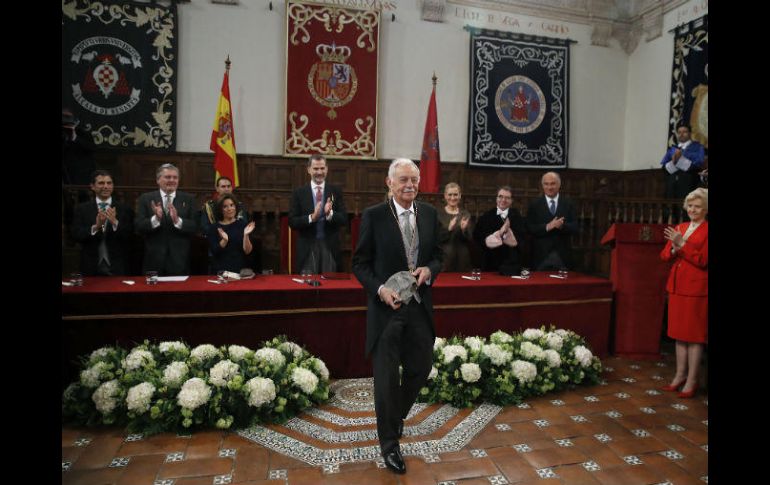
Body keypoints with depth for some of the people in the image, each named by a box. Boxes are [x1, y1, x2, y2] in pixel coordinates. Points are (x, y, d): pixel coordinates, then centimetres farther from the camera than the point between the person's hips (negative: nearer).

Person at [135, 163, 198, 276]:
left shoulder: (188, 199, 5)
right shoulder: (146, 198, 5)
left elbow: (195, 227, -3)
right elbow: (138, 226, -3)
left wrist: (177, 221, -21)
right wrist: (155, 219, -21)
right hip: (154, 259, 0)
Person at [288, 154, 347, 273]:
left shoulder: (336, 191, 5)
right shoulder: (299, 192, 3)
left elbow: (344, 219, 0)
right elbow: (292, 222, -4)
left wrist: (330, 214, -20)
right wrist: (311, 217, -20)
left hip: (330, 247, 1)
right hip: (307, 247, -1)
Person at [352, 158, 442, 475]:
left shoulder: (429, 214, 4)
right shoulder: (373, 216, -8)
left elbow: (438, 255, 12)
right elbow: (360, 263, -5)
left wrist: (429, 270, -10)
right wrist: (380, 290, -20)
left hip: (420, 305, 4)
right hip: (386, 306, -4)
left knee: (421, 367, 15)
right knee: (386, 376, 5)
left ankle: (396, 414, 45)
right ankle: (389, 443, 25)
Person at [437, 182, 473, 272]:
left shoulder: (466, 214, 8)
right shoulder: (439, 214, -1)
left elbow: (470, 239, 5)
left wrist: (464, 229, -14)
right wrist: (449, 229, -22)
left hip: (462, 258, 2)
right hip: (444, 258, -2)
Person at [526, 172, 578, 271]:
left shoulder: (569, 203, 7)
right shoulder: (534, 204, 3)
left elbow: (575, 227, 0)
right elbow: (529, 228, -4)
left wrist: (562, 225, -21)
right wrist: (547, 227, -19)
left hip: (563, 255, 1)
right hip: (541, 255, -1)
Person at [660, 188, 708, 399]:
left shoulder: (707, 230, -6)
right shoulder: (680, 228, 14)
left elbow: (703, 260, -13)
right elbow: (664, 255, 10)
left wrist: (682, 245, -18)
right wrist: (674, 248, -10)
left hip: (696, 288, -6)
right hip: (677, 285, 6)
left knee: (694, 334, 0)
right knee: (679, 333, 11)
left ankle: (692, 381, 8)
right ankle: (680, 376, 20)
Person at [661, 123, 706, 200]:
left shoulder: (697, 147, 8)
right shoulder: (672, 149, 18)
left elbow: (698, 166, -6)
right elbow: (664, 167, 7)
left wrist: (681, 159, -15)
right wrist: (673, 162, -13)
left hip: (688, 185, -3)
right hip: (671, 186, 3)